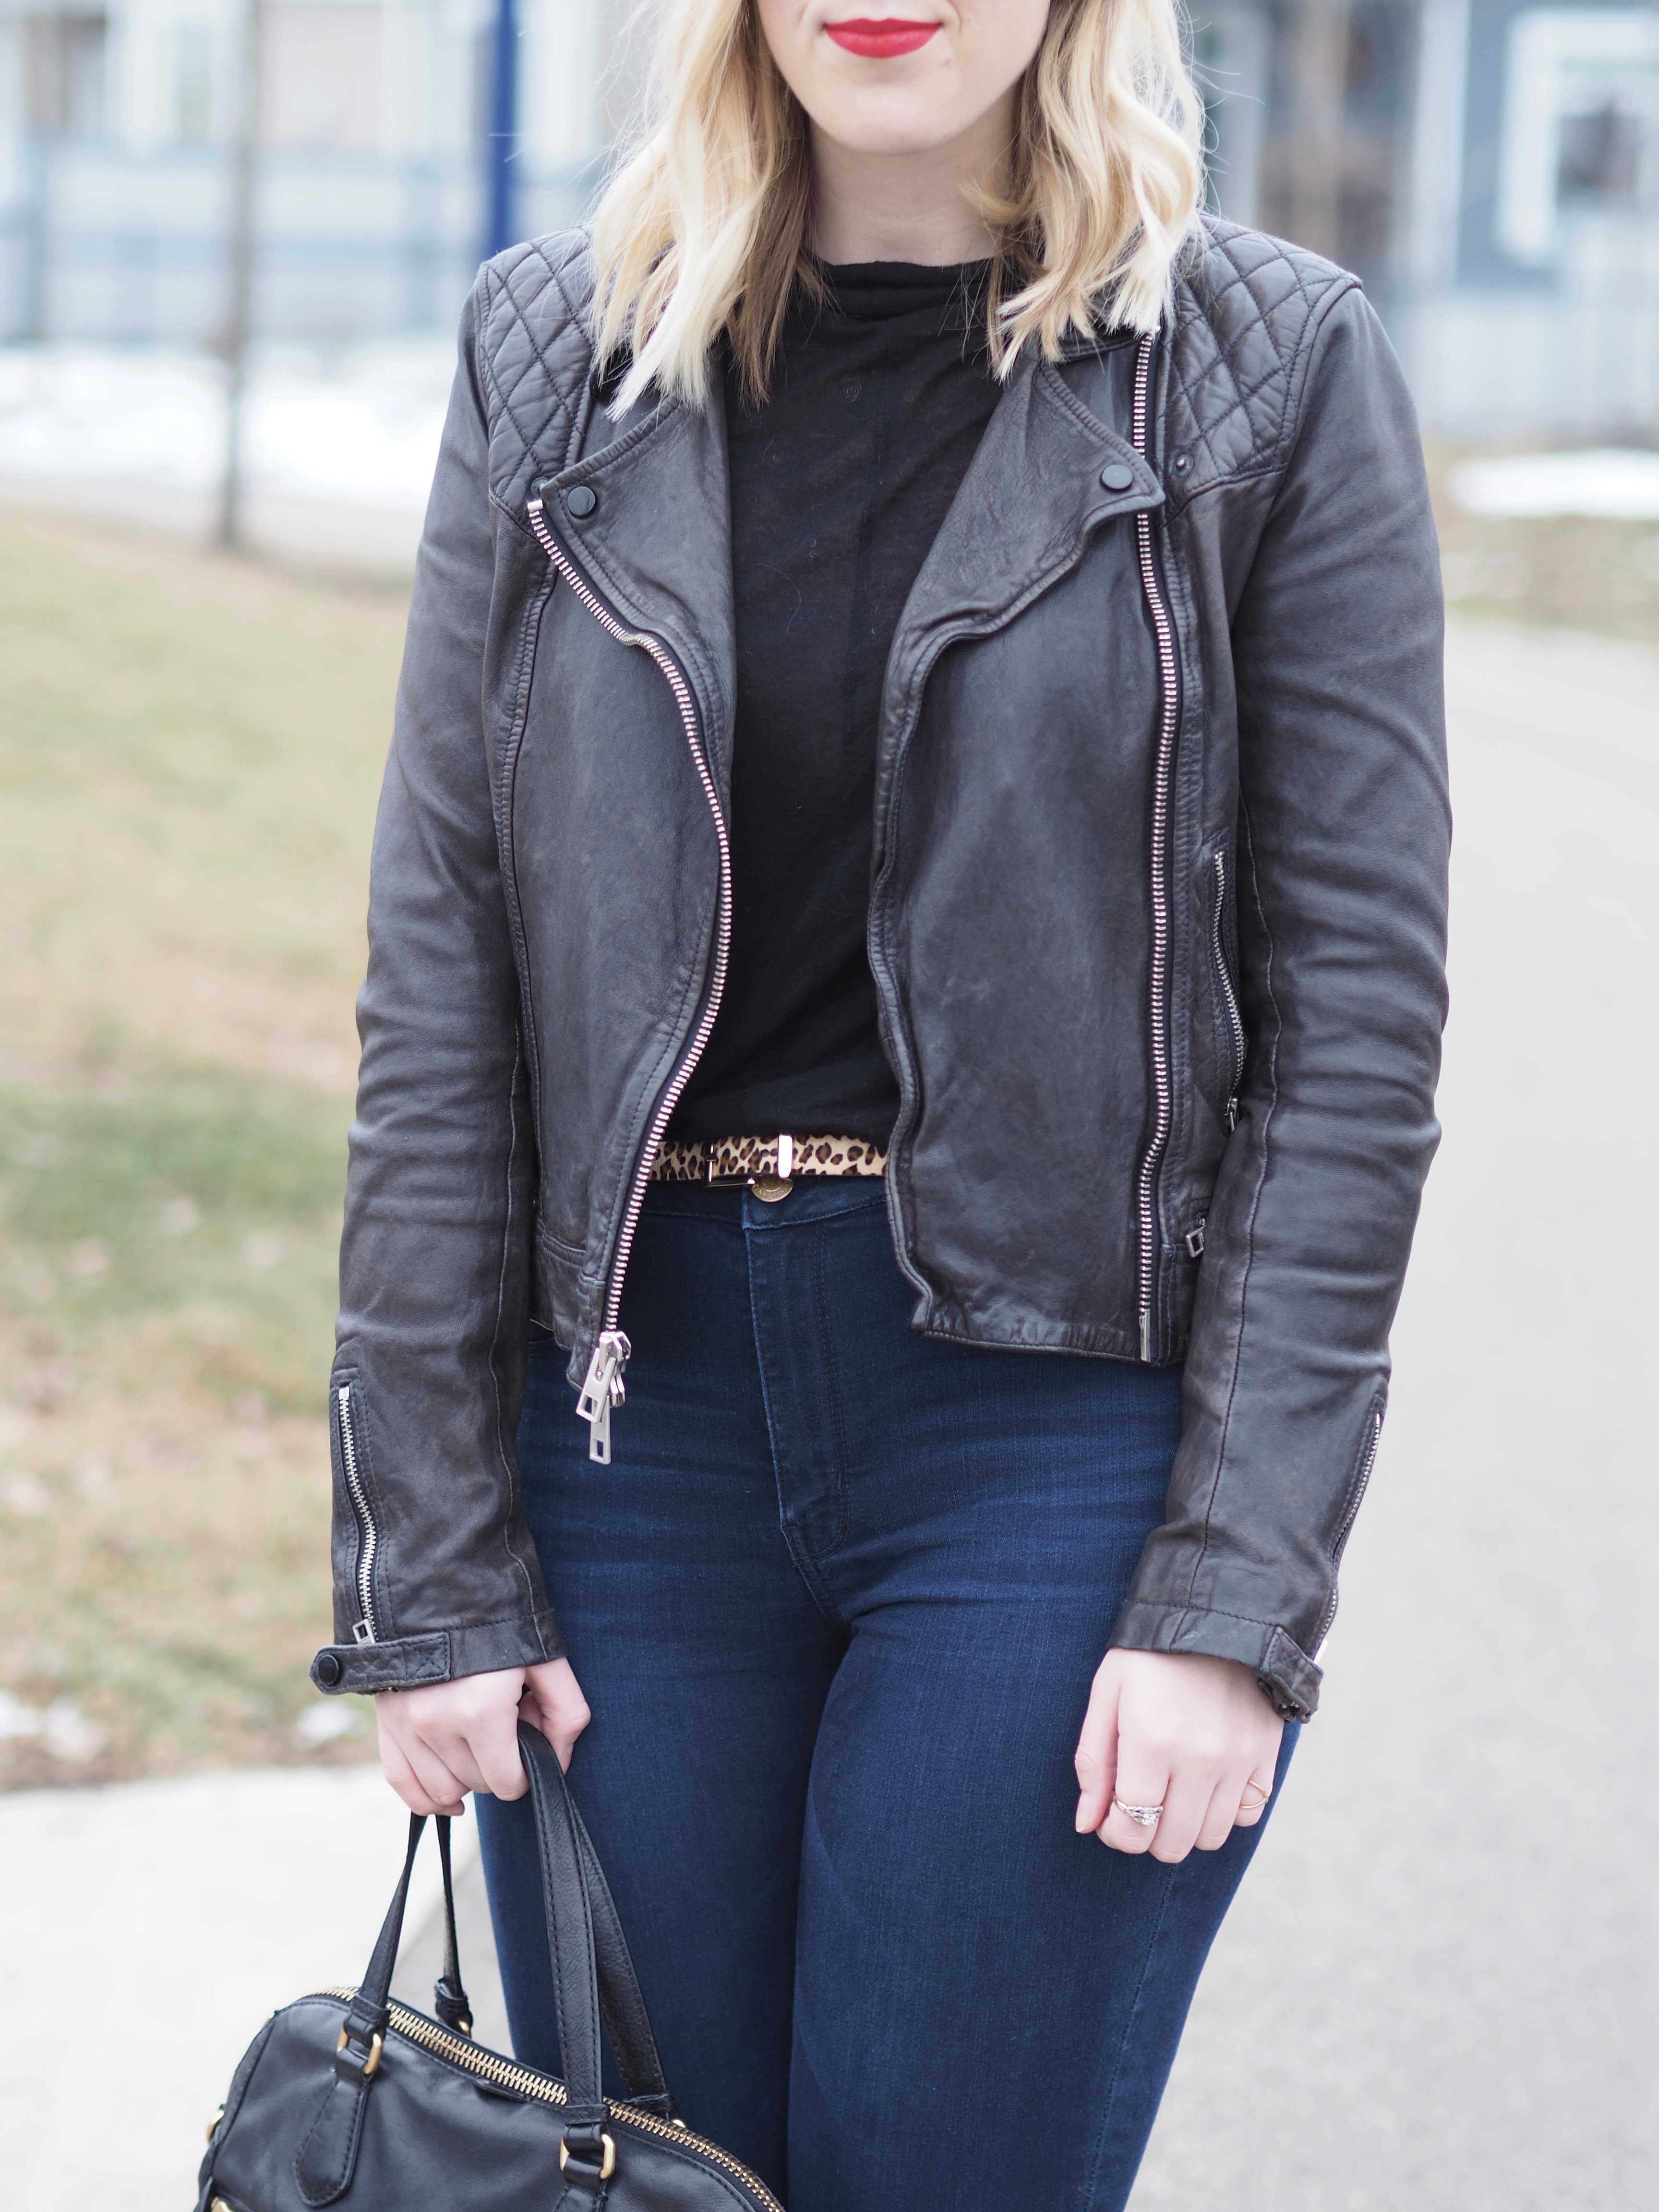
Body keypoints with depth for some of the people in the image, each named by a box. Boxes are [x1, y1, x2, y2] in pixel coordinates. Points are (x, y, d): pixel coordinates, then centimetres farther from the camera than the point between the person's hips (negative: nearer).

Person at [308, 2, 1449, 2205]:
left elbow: (1358, 1008, -5)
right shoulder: (557, 354, 5)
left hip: (1057, 1422, -3)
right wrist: (433, 1562, -1)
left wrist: (1240, 1591, -11)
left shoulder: (1277, 370, -2)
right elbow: (441, 970, 4)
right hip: (639, 1411, 3)